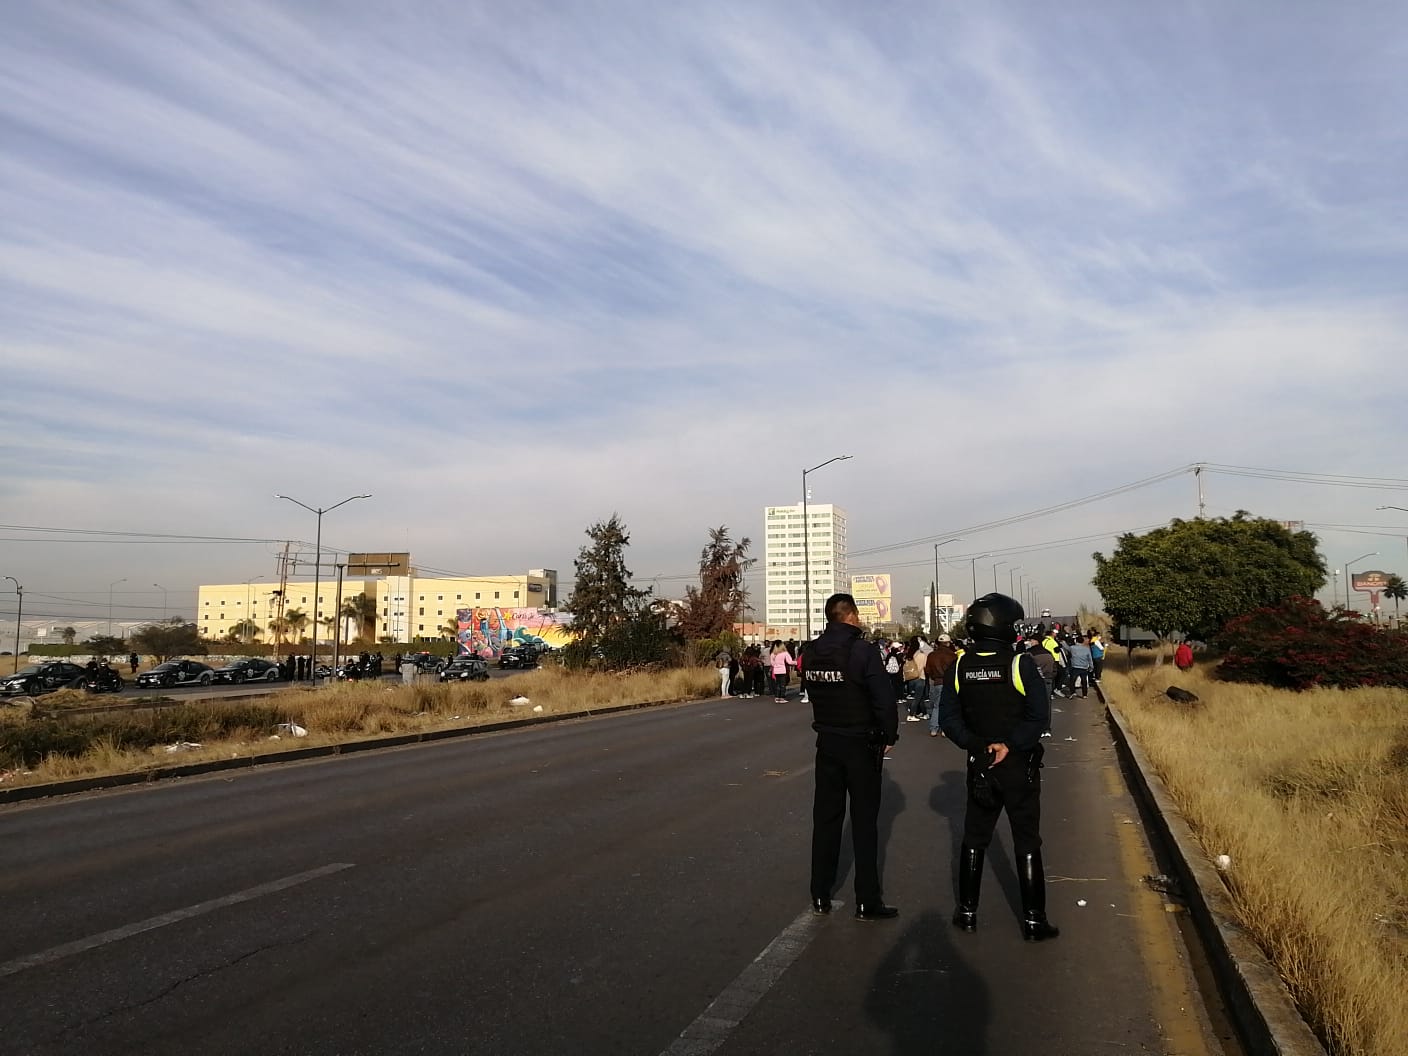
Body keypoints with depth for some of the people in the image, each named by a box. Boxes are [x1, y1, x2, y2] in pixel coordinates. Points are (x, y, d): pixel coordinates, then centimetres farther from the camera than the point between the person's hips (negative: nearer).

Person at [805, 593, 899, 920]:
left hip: (826, 742, 5)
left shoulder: (812, 652, 0)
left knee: (825, 818, 13)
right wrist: (889, 736, -5)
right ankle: (867, 902, 9)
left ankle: (820, 896, 20)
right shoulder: (862, 650, -17)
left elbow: (812, 692, 7)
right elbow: (885, 698, -18)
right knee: (864, 822, 5)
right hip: (861, 745, -5)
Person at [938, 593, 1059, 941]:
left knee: (974, 840, 15)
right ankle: (1033, 920, 12)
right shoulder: (1020, 664, -15)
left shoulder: (959, 668, -4)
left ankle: (967, 912, 22)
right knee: (1027, 844, 7)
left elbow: (949, 719, -5)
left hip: (980, 766, 3)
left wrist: (977, 745, -7)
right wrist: (1009, 745, -16)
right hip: (1019, 767, -3)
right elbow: (1039, 716, -19)